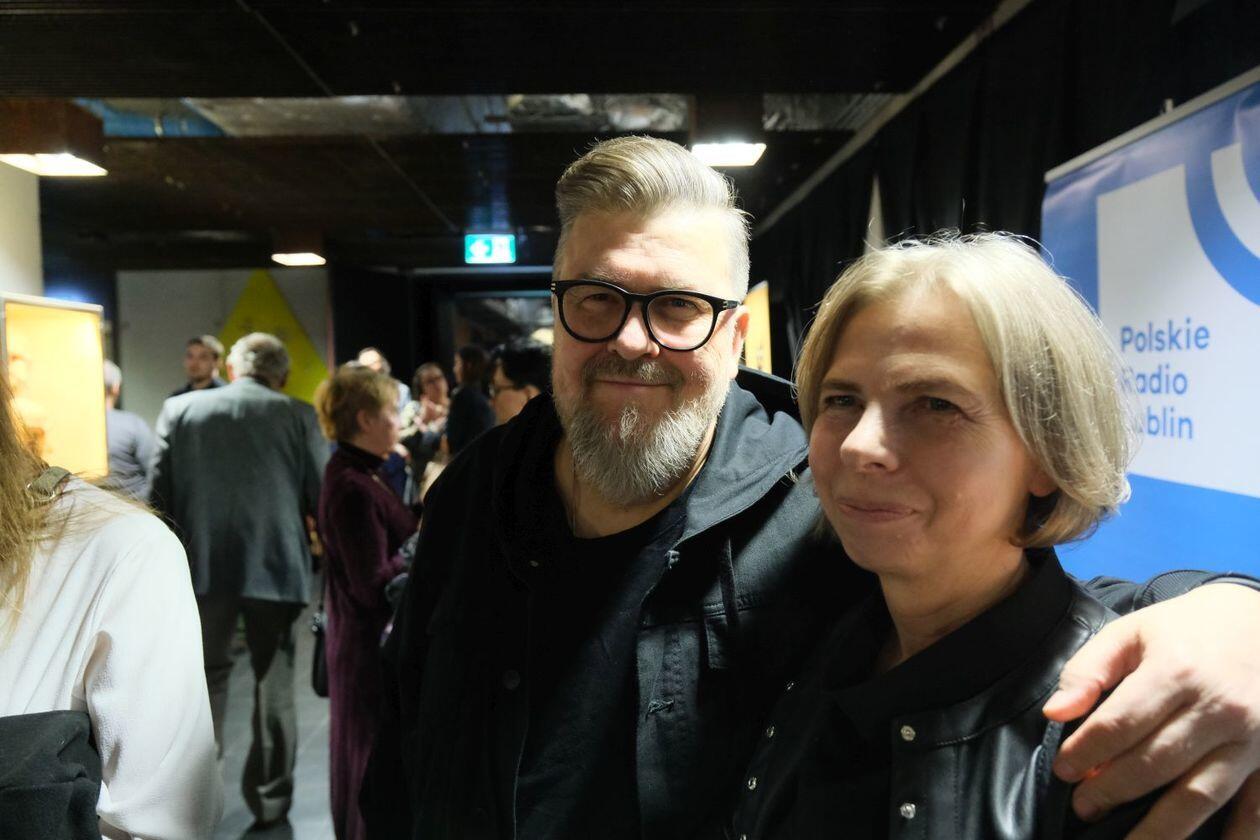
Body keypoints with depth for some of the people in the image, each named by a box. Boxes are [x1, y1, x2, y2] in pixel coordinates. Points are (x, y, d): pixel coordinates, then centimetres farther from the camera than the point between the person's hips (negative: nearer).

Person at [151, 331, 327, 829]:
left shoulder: (179, 409, 3)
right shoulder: (298, 414, -2)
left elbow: (160, 493, 4)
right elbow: (322, 494, -1)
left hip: (203, 565, 1)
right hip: (276, 564, -1)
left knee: (206, 678, 16)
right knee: (274, 683, 11)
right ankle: (269, 798, 20)